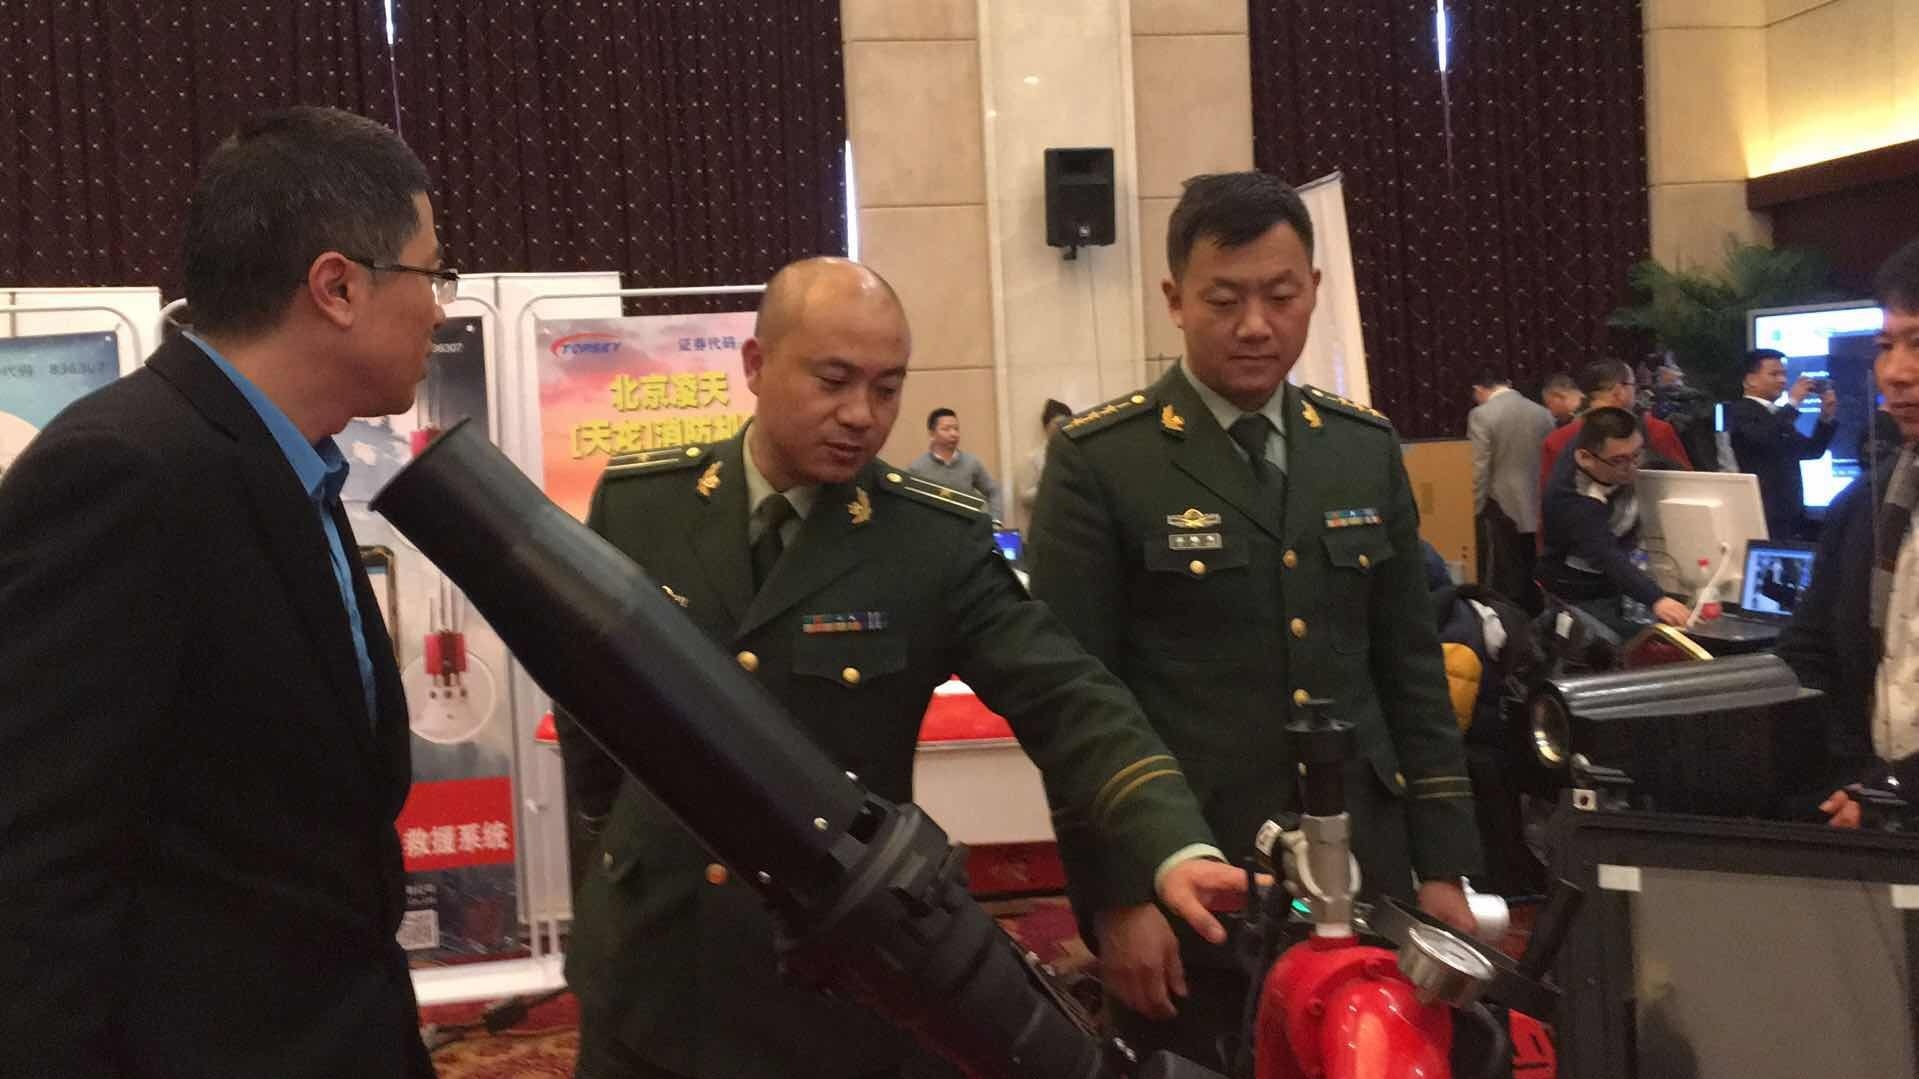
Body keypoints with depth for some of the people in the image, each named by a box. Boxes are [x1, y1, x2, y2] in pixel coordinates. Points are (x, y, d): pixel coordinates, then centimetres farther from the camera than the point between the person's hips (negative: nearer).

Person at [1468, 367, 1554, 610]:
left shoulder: (1482, 415, -10)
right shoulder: (1543, 413, 6)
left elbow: (1481, 470, -12)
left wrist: (1478, 512, -4)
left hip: (1502, 512, -5)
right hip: (1539, 514, 5)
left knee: (1503, 589, 1)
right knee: (1533, 586, 12)